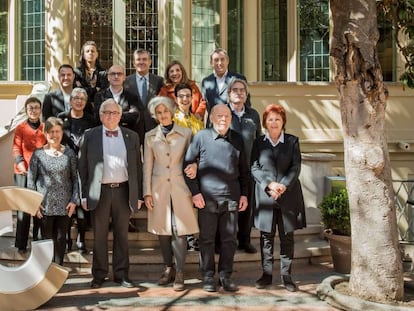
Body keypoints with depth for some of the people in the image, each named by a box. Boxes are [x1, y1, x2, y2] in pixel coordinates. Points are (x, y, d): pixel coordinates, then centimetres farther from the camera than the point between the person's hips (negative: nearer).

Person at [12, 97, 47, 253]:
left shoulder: (45, 128, 10)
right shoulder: (20, 128, 2)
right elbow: (16, 148, -5)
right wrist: (20, 162, -23)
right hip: (24, 172, -2)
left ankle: (39, 241, 16)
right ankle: (21, 244, 7)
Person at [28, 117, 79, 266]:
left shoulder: (69, 153, 2)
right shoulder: (38, 154, -1)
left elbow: (75, 178, 4)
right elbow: (30, 179, 1)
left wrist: (74, 200, -3)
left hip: (64, 205, 1)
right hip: (45, 204, -1)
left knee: (61, 238, 9)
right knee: (47, 238, 4)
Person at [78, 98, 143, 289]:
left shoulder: (131, 137, 7)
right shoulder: (90, 136, 3)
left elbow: (137, 166, 8)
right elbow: (83, 166, 3)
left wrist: (139, 195, 4)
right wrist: (84, 195, -2)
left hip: (123, 191, 1)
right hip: (99, 192, -1)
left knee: (122, 234, 8)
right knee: (99, 236, 6)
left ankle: (121, 274, 18)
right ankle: (99, 275, 16)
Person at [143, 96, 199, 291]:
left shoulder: (185, 134, 2)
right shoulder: (150, 136, 6)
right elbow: (147, 166, 6)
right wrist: (147, 192, 1)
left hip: (180, 187, -2)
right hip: (159, 188, 2)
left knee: (179, 231, -5)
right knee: (162, 231, 6)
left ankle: (179, 273, 3)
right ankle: (168, 268, 21)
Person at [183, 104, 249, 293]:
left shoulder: (237, 139, 9)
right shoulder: (201, 137, -2)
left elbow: (243, 169, 15)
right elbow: (188, 164, 0)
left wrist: (244, 194, 9)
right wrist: (195, 192, -6)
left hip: (231, 198, 3)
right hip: (207, 198, -3)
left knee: (230, 239, 7)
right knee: (207, 239, 5)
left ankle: (226, 275, 20)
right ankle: (208, 276, 17)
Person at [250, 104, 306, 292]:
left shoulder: (292, 141, 6)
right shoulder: (258, 142, 7)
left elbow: (295, 167, 0)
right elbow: (254, 168, 0)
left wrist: (283, 185, -14)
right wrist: (270, 184, -14)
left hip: (288, 195, 0)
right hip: (265, 196, 0)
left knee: (287, 237, 5)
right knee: (266, 237, 6)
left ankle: (286, 276, 12)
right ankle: (266, 274, 15)